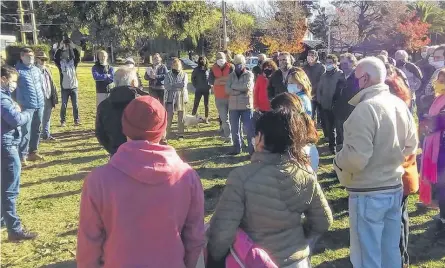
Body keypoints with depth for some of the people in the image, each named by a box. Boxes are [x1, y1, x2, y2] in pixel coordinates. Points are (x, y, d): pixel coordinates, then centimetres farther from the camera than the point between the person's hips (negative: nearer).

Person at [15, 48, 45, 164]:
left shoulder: (36, 69, 10)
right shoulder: (18, 70, -10)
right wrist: (17, 102, -17)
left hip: (39, 104, 7)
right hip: (26, 106, -7)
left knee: (36, 130, 14)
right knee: (25, 131, -8)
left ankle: (33, 152, 26)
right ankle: (22, 156, -4)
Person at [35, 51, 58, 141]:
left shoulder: (47, 70, 12)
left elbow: (52, 84, 16)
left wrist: (54, 98, 13)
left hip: (48, 99, 7)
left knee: (47, 118, 15)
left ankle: (46, 134, 25)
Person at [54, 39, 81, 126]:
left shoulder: (73, 62, 5)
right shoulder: (60, 63, 0)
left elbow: (78, 56, -11)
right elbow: (55, 58, -17)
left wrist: (73, 47, -15)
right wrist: (60, 48, -18)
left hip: (74, 87, 1)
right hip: (64, 88, -1)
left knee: (75, 105, 6)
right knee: (64, 105, 4)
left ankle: (77, 120, 16)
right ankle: (63, 121, 13)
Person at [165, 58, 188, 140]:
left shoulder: (184, 74, 6)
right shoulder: (168, 75, 6)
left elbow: (184, 85, -10)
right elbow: (167, 86, -8)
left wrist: (172, 85, -8)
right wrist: (179, 85, -12)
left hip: (182, 98, 1)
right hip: (170, 98, -1)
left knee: (181, 118, 7)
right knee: (169, 117, -10)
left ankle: (180, 134, 18)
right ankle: (166, 135, -9)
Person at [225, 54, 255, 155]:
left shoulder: (249, 74, -1)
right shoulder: (231, 75, 8)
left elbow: (247, 86, -18)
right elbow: (227, 90, -4)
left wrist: (234, 86, -9)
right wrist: (241, 90, -14)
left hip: (246, 106, -4)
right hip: (233, 106, 4)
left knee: (249, 128, -3)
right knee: (234, 129, 11)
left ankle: (252, 149, 3)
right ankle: (236, 148, 24)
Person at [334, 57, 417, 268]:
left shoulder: (365, 109, -21)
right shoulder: (400, 104, 5)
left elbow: (356, 158, -25)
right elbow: (410, 147, 15)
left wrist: (337, 160, -7)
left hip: (368, 193, -8)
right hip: (395, 188, 8)